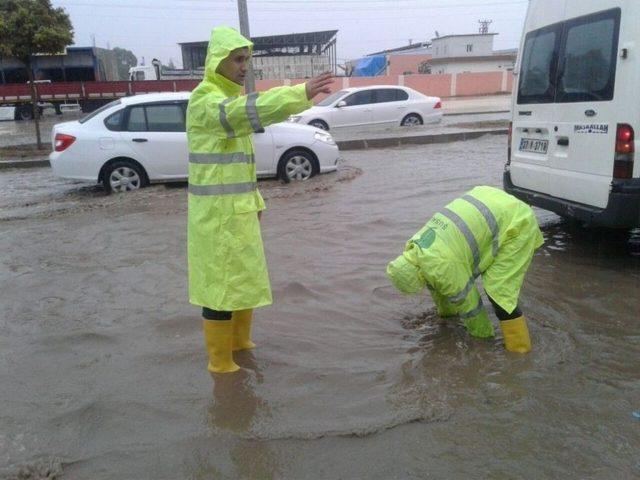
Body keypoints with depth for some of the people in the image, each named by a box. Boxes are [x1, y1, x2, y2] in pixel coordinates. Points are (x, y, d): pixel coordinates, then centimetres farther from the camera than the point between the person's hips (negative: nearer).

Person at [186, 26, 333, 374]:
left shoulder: (229, 98, 17)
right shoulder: (205, 100, -14)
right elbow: (247, 111, -35)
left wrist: (255, 200, 19)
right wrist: (302, 93, -44)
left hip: (236, 207, 10)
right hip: (216, 211, -10)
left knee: (243, 277, 18)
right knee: (222, 284, -2)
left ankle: (239, 340, 35)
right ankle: (220, 361, 13)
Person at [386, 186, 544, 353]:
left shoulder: (443, 266, -26)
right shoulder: (417, 246, 1)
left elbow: (466, 300, -13)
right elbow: (436, 284, 17)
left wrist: (481, 333, 3)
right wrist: (445, 310, 31)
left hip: (516, 223, -10)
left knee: (498, 289, -13)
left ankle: (518, 347, -1)